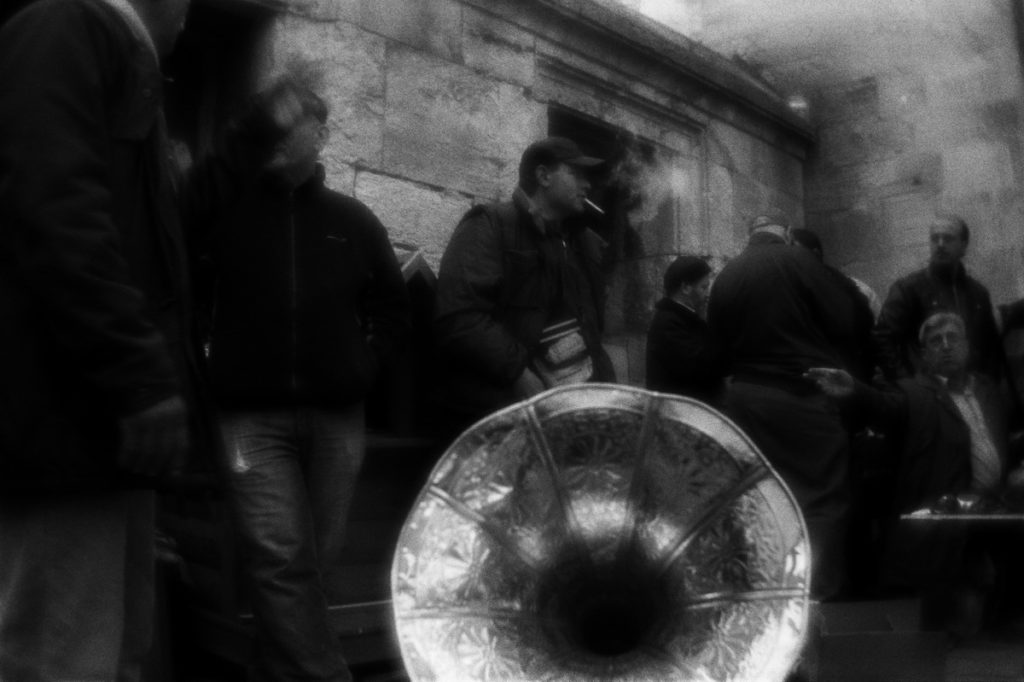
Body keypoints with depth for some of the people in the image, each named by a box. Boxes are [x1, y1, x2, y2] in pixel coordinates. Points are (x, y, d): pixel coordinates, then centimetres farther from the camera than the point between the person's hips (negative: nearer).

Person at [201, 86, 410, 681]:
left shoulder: (353, 220, 10)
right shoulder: (226, 209, 3)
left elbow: (392, 306, 18)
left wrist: (367, 364, 6)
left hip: (336, 414, 3)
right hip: (253, 414, -2)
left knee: (319, 560, 9)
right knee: (279, 557, -14)